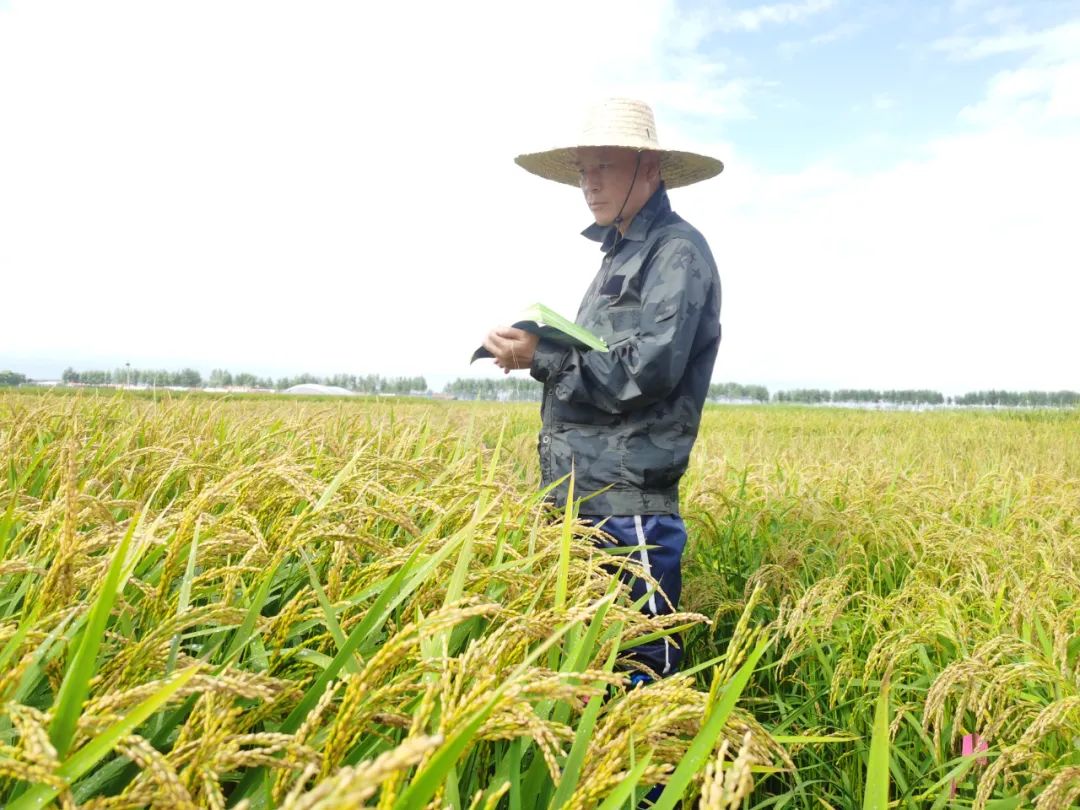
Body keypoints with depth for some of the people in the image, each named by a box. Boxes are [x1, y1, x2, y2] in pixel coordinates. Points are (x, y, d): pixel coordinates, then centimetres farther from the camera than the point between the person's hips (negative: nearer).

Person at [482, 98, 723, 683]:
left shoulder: (676, 249, -8)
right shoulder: (620, 254, 19)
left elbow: (646, 373, -19)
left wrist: (541, 357, -14)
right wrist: (535, 350, 3)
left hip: (628, 503, -9)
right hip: (583, 496, 9)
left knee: (639, 669, 2)